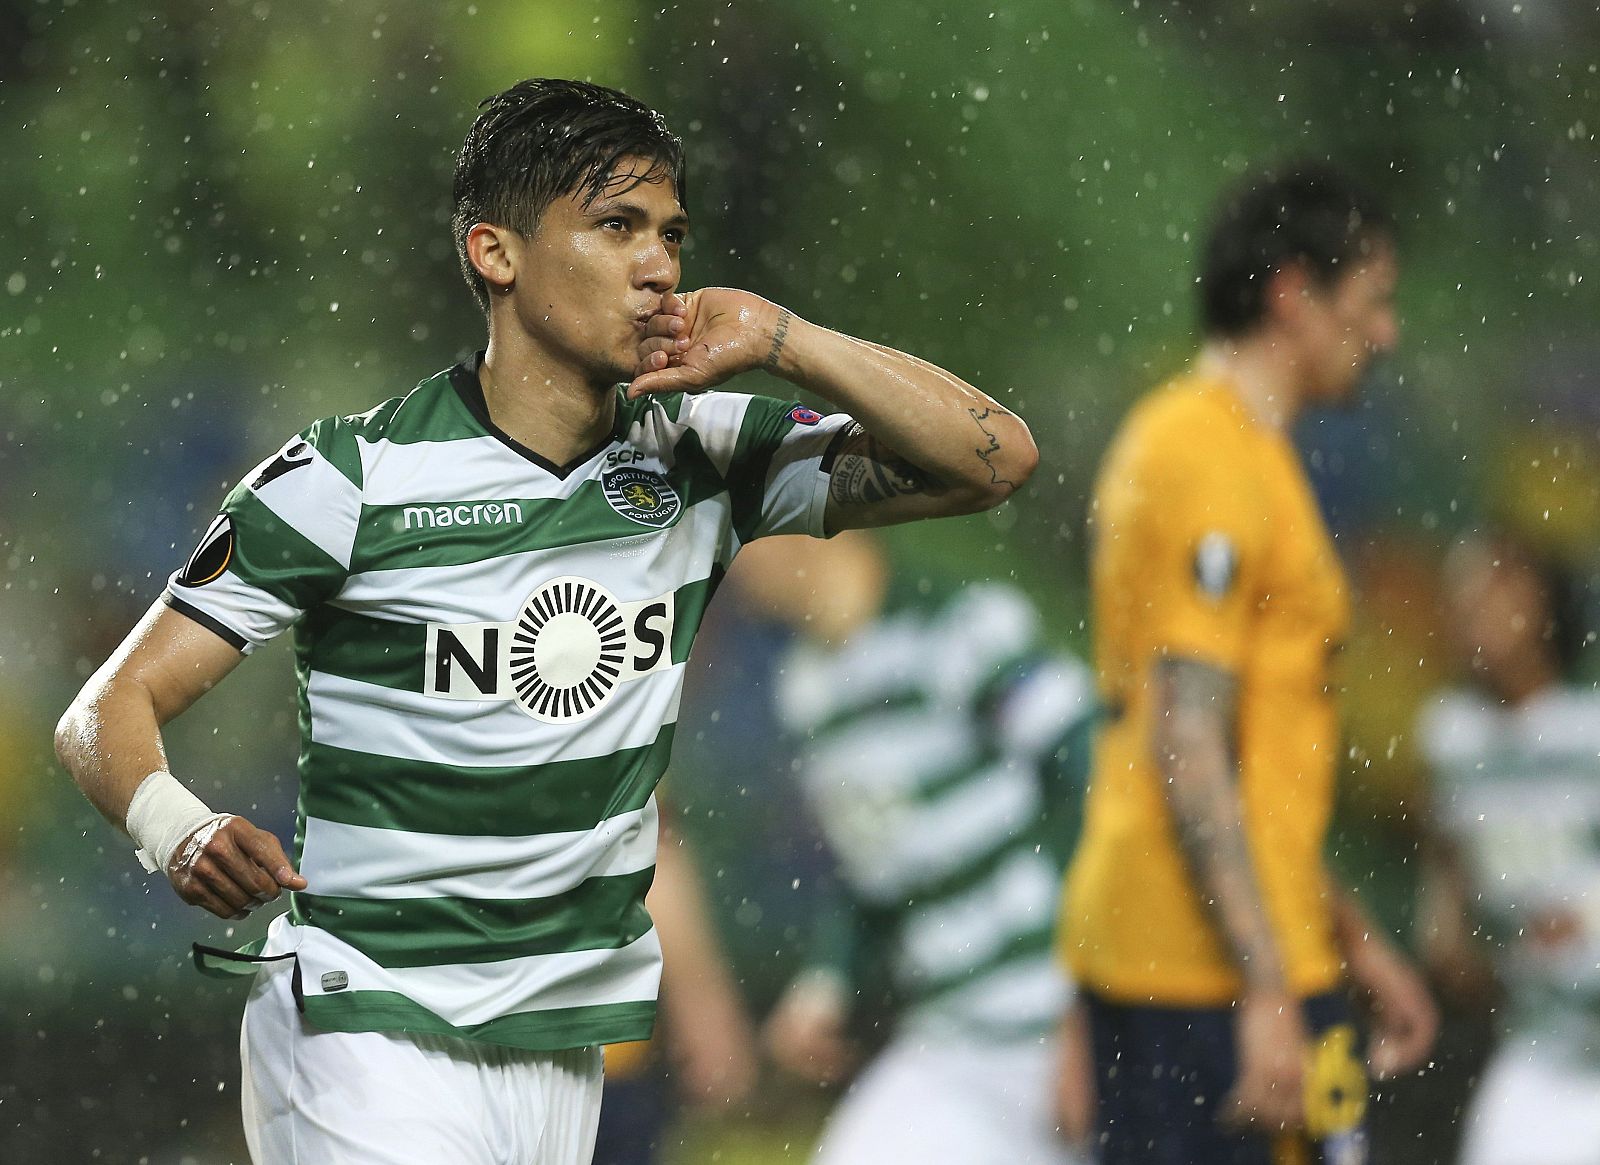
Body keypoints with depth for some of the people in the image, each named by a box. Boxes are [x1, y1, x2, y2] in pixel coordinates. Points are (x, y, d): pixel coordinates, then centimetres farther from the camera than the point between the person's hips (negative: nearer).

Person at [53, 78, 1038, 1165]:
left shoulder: (698, 456, 5)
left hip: (569, 1053, 5)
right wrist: (178, 829, -33)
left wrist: (778, 339, -11)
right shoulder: (356, 476, -10)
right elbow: (110, 709, -10)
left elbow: (992, 459, 1)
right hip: (370, 1037, -5)